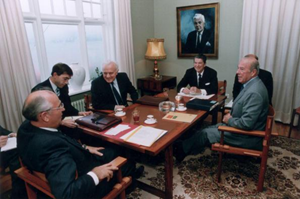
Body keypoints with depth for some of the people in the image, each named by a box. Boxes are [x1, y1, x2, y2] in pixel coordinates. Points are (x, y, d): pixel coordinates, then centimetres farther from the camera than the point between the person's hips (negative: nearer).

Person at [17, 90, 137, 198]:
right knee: (128, 163, 15)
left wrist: (84, 148, 1)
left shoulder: (26, 127, -13)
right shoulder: (52, 145, -42)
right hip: (85, 187, -7)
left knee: (113, 152, 22)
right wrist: (95, 175, -33)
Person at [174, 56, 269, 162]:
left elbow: (247, 123, -32)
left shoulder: (254, 92, -29)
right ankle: (184, 149, 21)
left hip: (247, 136, -9)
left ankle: (182, 149, 19)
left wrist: (229, 120, -15)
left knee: (206, 133, -2)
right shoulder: (251, 84, 3)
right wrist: (231, 114, 0)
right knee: (211, 129, 10)